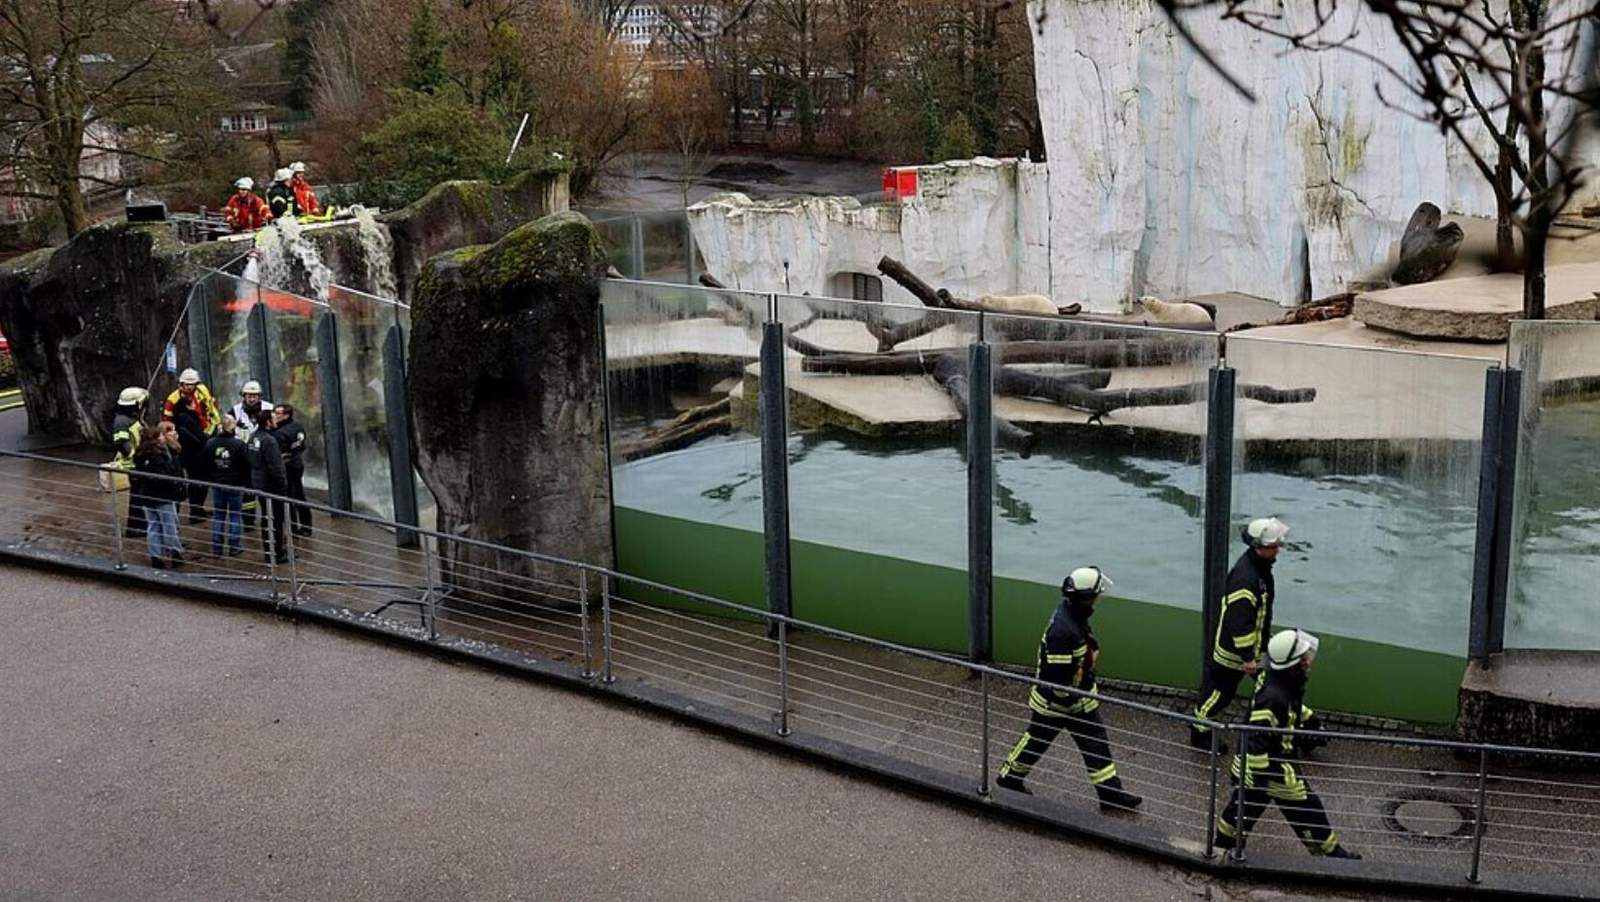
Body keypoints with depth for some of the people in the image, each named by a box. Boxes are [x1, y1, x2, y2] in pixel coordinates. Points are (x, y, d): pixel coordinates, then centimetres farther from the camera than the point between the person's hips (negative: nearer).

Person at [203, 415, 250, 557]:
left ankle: (216, 548, 12)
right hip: (236, 486, -3)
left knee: (218, 516, 12)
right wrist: (247, 484, -1)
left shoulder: (210, 443, -2)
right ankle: (234, 548, 7)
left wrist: (210, 481, 16)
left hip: (217, 485, 3)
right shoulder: (239, 444, -14)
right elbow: (247, 465, -11)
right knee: (235, 515, 7)